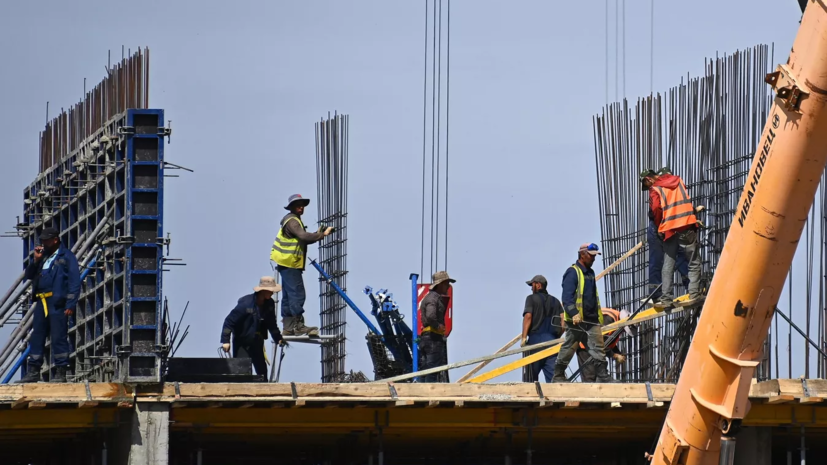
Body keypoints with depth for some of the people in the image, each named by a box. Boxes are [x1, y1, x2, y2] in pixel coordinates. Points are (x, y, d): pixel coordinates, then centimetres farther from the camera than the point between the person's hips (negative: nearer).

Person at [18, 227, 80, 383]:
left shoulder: (66, 257, -2)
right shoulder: (43, 257, 20)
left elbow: (75, 281, -7)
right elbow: (29, 275, 21)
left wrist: (70, 305, -15)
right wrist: (36, 260, 4)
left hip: (57, 303, -7)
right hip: (41, 302, 7)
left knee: (59, 338, -6)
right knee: (36, 337, 7)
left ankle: (60, 373, -3)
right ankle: (33, 372, 12)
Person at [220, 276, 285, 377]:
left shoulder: (270, 304, -4)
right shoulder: (246, 304, -23)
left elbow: (271, 324, 14)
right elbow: (229, 321, -21)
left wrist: (278, 338, 8)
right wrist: (225, 341, -24)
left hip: (257, 342, 6)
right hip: (241, 342, -6)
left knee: (262, 370, 7)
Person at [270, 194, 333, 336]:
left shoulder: (294, 220, 20)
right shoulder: (291, 221, -12)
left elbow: (302, 239, 19)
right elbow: (303, 236, -26)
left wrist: (318, 234, 6)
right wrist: (322, 234, -22)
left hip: (287, 264, 11)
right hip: (290, 263, -11)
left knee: (289, 296, 11)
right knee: (297, 295, -13)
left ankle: (288, 327, 13)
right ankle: (298, 326, -17)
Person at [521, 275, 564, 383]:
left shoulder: (532, 298, 3)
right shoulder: (555, 301, 17)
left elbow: (528, 316, -10)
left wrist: (524, 337, -11)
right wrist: (557, 336, 16)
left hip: (536, 338, -4)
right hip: (552, 340, 4)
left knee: (532, 376, 1)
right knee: (552, 374, -3)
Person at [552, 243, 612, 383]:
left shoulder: (590, 273, 19)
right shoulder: (573, 272, -8)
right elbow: (567, 296, -17)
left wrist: (599, 316, 23)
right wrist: (574, 313, -29)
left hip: (592, 320, 8)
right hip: (576, 320, -8)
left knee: (598, 349, -1)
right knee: (568, 349, -1)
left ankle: (603, 377, -4)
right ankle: (558, 376, 8)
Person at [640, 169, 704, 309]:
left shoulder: (655, 190, 1)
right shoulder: (677, 181, 14)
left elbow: (656, 210, -8)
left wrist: (659, 227, 5)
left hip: (670, 230, -2)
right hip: (687, 228, 2)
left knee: (668, 266, 5)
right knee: (693, 263, 4)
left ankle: (666, 298, 1)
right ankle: (694, 294, -6)